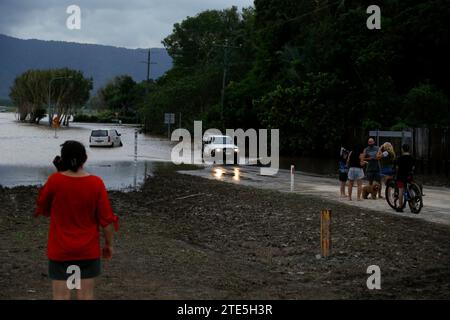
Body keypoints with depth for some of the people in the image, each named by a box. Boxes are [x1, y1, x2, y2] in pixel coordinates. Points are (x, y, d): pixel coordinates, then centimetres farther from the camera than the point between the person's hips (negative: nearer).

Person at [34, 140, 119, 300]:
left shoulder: (54, 181, -13)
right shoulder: (96, 183, -11)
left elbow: (43, 210, 4)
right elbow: (107, 219, -7)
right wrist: (109, 243, 7)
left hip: (60, 249, -1)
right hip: (88, 249, 1)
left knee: (61, 296, 6)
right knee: (86, 295, 11)